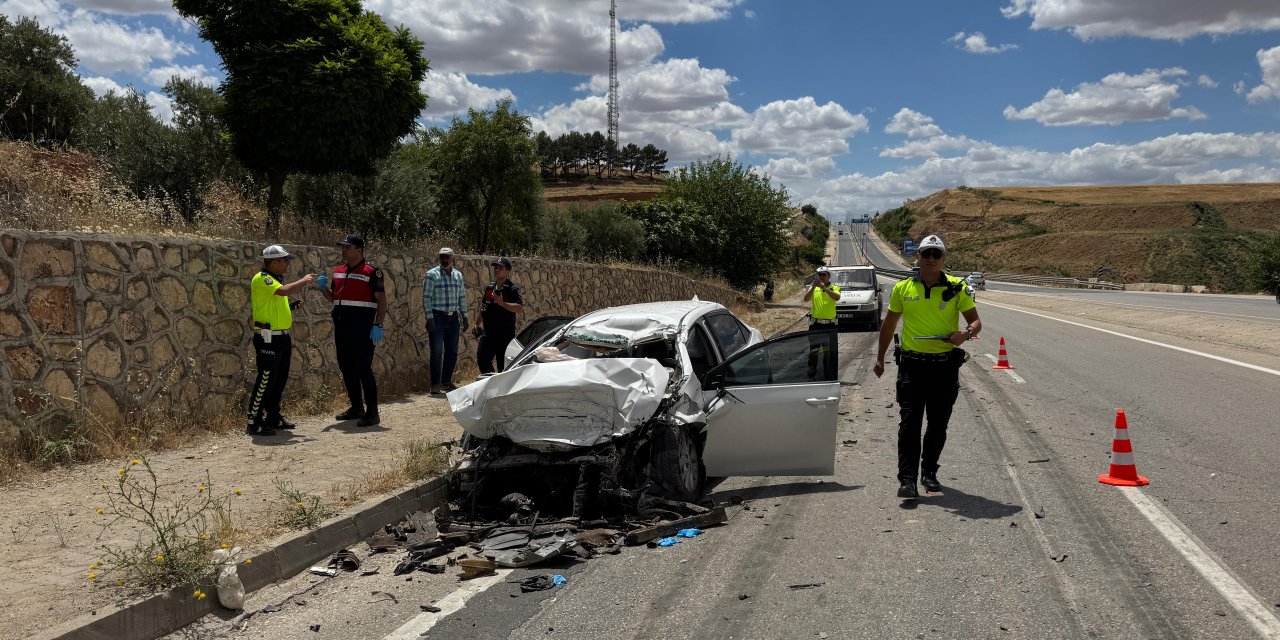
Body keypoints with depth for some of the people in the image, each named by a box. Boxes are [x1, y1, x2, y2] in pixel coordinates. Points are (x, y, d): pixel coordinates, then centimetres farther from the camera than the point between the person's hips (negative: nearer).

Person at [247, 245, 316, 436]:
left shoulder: (277, 279, 18)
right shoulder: (261, 279, -12)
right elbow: (284, 290, -29)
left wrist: (290, 306, 10)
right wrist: (304, 280, -15)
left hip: (282, 338, 10)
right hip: (268, 338, -10)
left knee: (280, 379, 14)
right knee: (266, 379, -9)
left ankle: (273, 418, 23)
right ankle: (253, 423, -5)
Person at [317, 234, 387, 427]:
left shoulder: (371, 271, -7)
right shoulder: (338, 271, 14)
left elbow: (381, 300, -10)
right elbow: (332, 297, 22)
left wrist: (378, 325, -18)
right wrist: (324, 287, 1)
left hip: (362, 326, -8)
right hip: (341, 324, 8)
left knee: (363, 368, -9)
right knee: (346, 368, 12)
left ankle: (372, 413, -5)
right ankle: (356, 408, 24)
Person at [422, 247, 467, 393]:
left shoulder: (458, 275, 13)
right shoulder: (432, 275, -5)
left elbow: (462, 297, 18)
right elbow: (426, 297, -8)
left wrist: (464, 316, 14)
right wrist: (429, 317, -15)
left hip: (453, 318, 6)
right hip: (437, 317, -6)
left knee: (452, 352, 8)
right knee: (437, 352, -6)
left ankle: (446, 381, 19)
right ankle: (435, 384, 0)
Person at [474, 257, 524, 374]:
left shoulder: (512, 289, -9)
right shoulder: (489, 287, 13)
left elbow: (520, 308, -22)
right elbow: (483, 306, 25)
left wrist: (502, 303, -28)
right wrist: (477, 323, 24)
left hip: (505, 334, -7)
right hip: (488, 332, 7)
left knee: (503, 364, -2)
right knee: (482, 360, 7)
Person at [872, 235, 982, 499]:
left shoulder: (957, 288, 1)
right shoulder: (903, 288, 4)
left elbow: (976, 322, 3)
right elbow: (889, 324, 14)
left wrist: (966, 333, -20)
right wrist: (879, 358, 14)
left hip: (945, 366, 1)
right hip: (911, 365, 0)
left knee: (938, 425, 10)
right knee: (909, 422, -7)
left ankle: (929, 472, 27)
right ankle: (907, 479, -5)